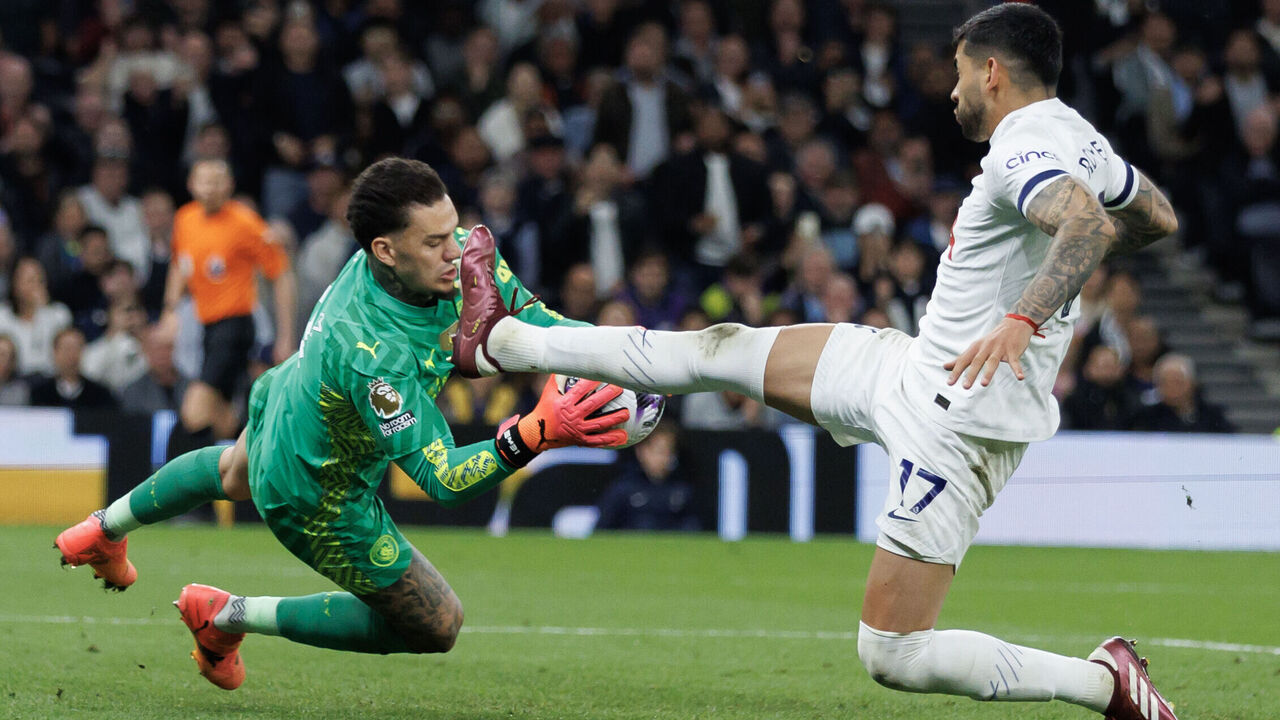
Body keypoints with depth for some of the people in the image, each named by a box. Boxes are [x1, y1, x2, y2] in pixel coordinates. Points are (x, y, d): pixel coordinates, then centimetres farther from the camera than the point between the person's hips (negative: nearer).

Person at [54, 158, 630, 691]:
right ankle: (226, 617, 14)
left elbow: (525, 312, -10)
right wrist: (536, 433, -57)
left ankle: (105, 530, 68)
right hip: (319, 502, -9)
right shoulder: (372, 355, -47)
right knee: (435, 628, 6)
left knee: (237, 475, 42)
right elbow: (440, 478, -44)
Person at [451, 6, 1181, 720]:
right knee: (726, 350, 16)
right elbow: (1160, 217, 24)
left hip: (958, 422, -10)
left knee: (894, 657, -11)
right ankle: (500, 341, 28)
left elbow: (1087, 223, -41)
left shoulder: (1024, 152, -21)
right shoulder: (1076, 135, 8)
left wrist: (1024, 318, -52)